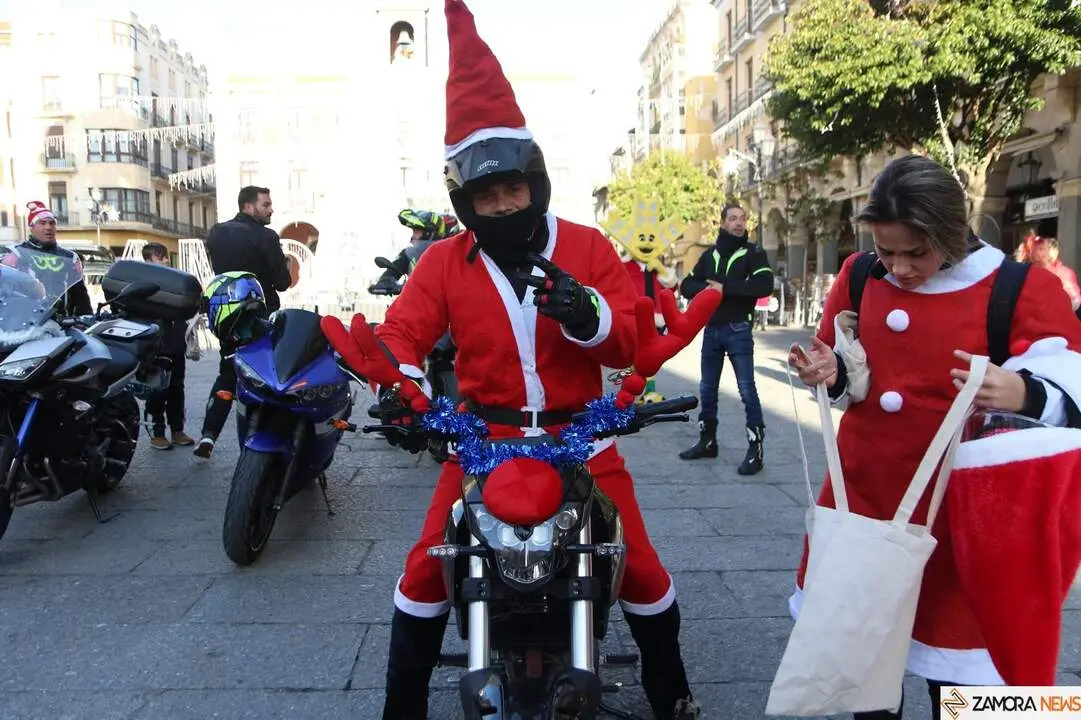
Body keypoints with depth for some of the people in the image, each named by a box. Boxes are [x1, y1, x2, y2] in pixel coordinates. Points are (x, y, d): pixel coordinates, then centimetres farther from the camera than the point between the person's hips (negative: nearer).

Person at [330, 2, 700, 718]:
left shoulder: (588, 248, -4)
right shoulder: (444, 262, -2)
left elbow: (636, 338, -9)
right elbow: (404, 328, -7)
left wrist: (588, 313, -31)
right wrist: (400, 382, -29)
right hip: (483, 440, 1)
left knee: (641, 569, 7)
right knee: (426, 571, 1)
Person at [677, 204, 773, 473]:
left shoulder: (754, 253, -1)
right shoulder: (709, 255, 12)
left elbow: (764, 286, -17)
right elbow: (686, 286, 7)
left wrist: (725, 287, -18)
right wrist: (706, 288, -14)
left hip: (739, 330, -5)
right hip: (711, 330, 5)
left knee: (747, 390, -7)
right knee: (707, 390, 12)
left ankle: (756, 448, -1)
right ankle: (707, 441, 25)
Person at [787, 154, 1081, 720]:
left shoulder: (1022, 290, -12)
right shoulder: (859, 277, 1)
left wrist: (1021, 395, -37)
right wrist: (830, 373, -11)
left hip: (958, 508, -4)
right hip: (863, 491, 4)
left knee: (952, 640, 7)